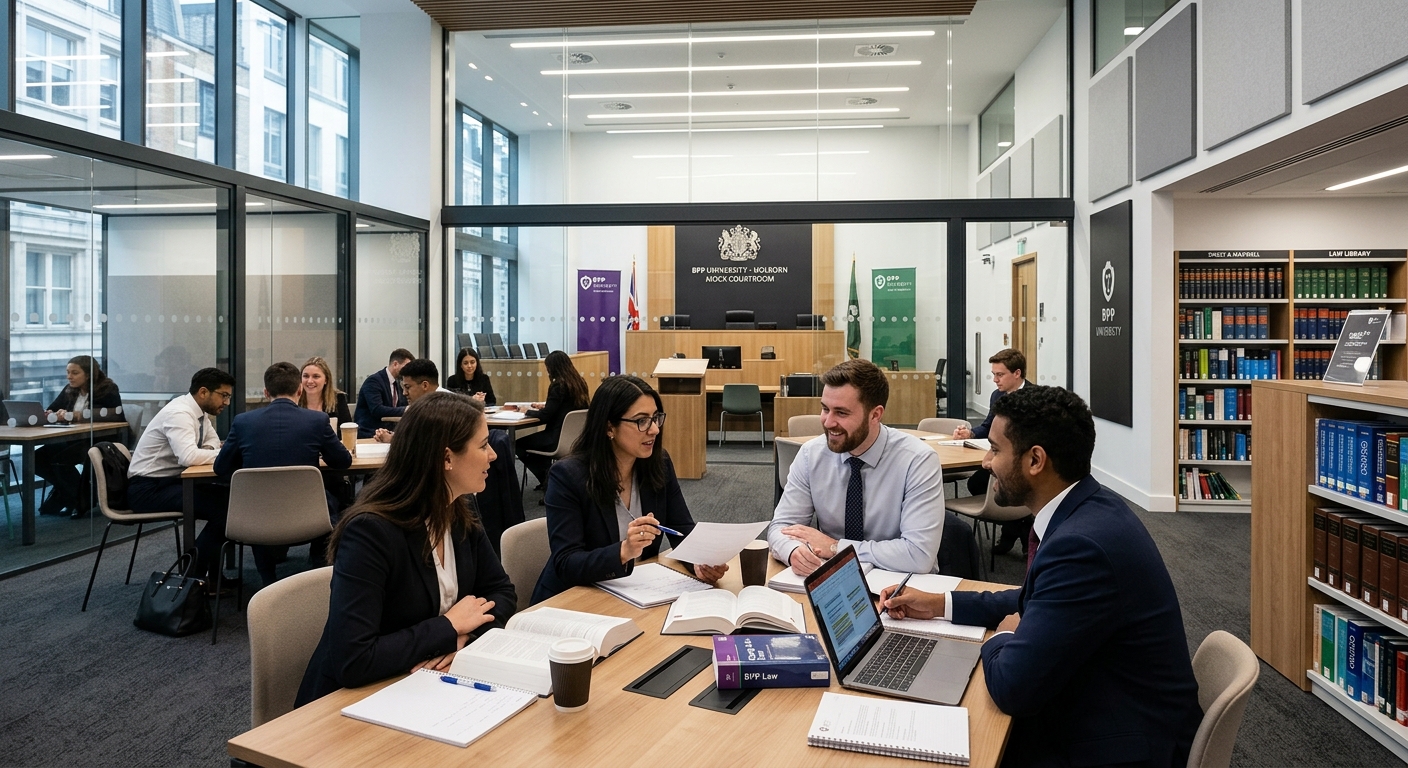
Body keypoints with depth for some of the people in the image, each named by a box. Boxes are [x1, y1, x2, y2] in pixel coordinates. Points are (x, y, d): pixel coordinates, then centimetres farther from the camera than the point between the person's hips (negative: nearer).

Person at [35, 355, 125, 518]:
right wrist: (54, 415, -18)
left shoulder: (107, 390, -7)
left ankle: (83, 501, -4)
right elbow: (49, 411, 10)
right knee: (38, 458, -13)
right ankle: (66, 494, 6)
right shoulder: (69, 391, 12)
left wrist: (79, 415, -24)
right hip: (73, 440, 7)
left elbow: (116, 414, -22)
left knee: (60, 460, -26)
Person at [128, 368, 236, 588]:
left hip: (171, 481, 9)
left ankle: (213, 572, 1)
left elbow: (213, 445, 11)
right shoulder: (179, 413, -22)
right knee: (221, 506, -22)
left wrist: (223, 452, -12)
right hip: (148, 489, -9)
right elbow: (189, 456, -36)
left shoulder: (199, 412, 7)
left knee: (230, 498, -6)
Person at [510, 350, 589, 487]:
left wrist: (527, 411, 1)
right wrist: (545, 406, 21)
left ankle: (547, 478, 15)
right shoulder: (579, 383, 6)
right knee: (536, 438, 31)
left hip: (560, 438, -9)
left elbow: (545, 416, -16)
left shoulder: (559, 386, -17)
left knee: (519, 444, 10)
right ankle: (548, 477, 28)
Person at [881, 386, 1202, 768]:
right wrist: (938, 604, 10)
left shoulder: (1082, 544, -30)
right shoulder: (1088, 508, 0)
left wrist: (1004, 636, -6)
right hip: (1098, 709, 8)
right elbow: (1035, 601, 15)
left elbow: (1012, 687, -27)